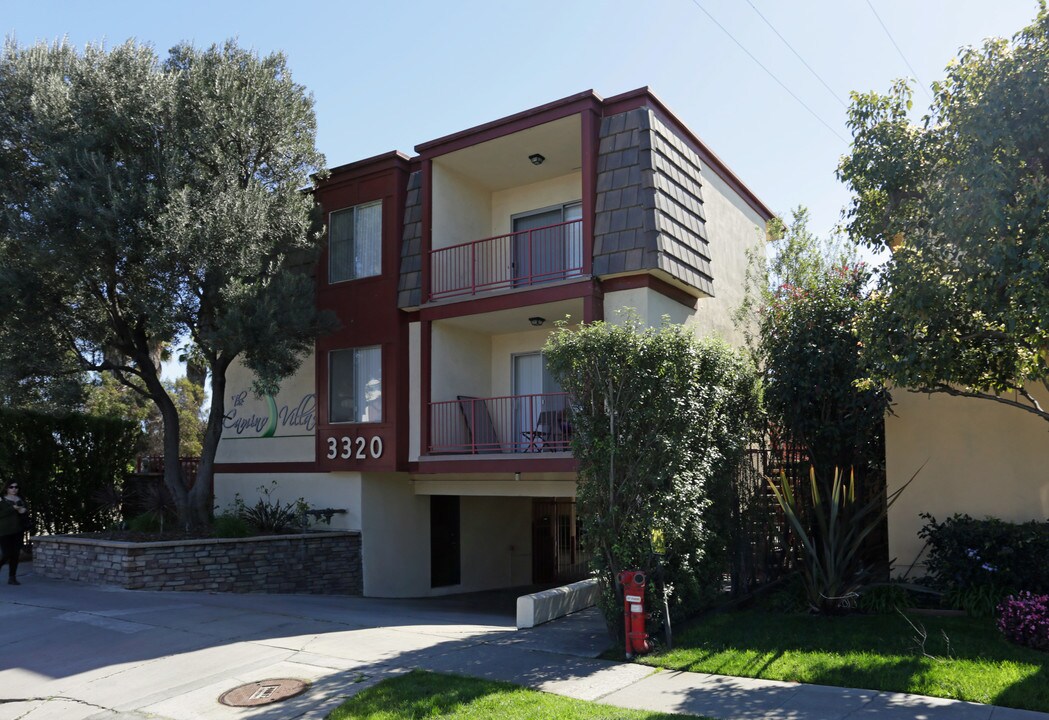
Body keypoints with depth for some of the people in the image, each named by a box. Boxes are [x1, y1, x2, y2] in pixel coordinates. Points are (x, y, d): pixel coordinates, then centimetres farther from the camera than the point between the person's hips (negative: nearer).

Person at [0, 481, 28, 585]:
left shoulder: (20, 501, 13)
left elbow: (26, 517, 13)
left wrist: (23, 512, -7)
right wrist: (13, 508, -17)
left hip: (18, 532, 4)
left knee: (16, 554, 1)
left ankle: (12, 578, 7)